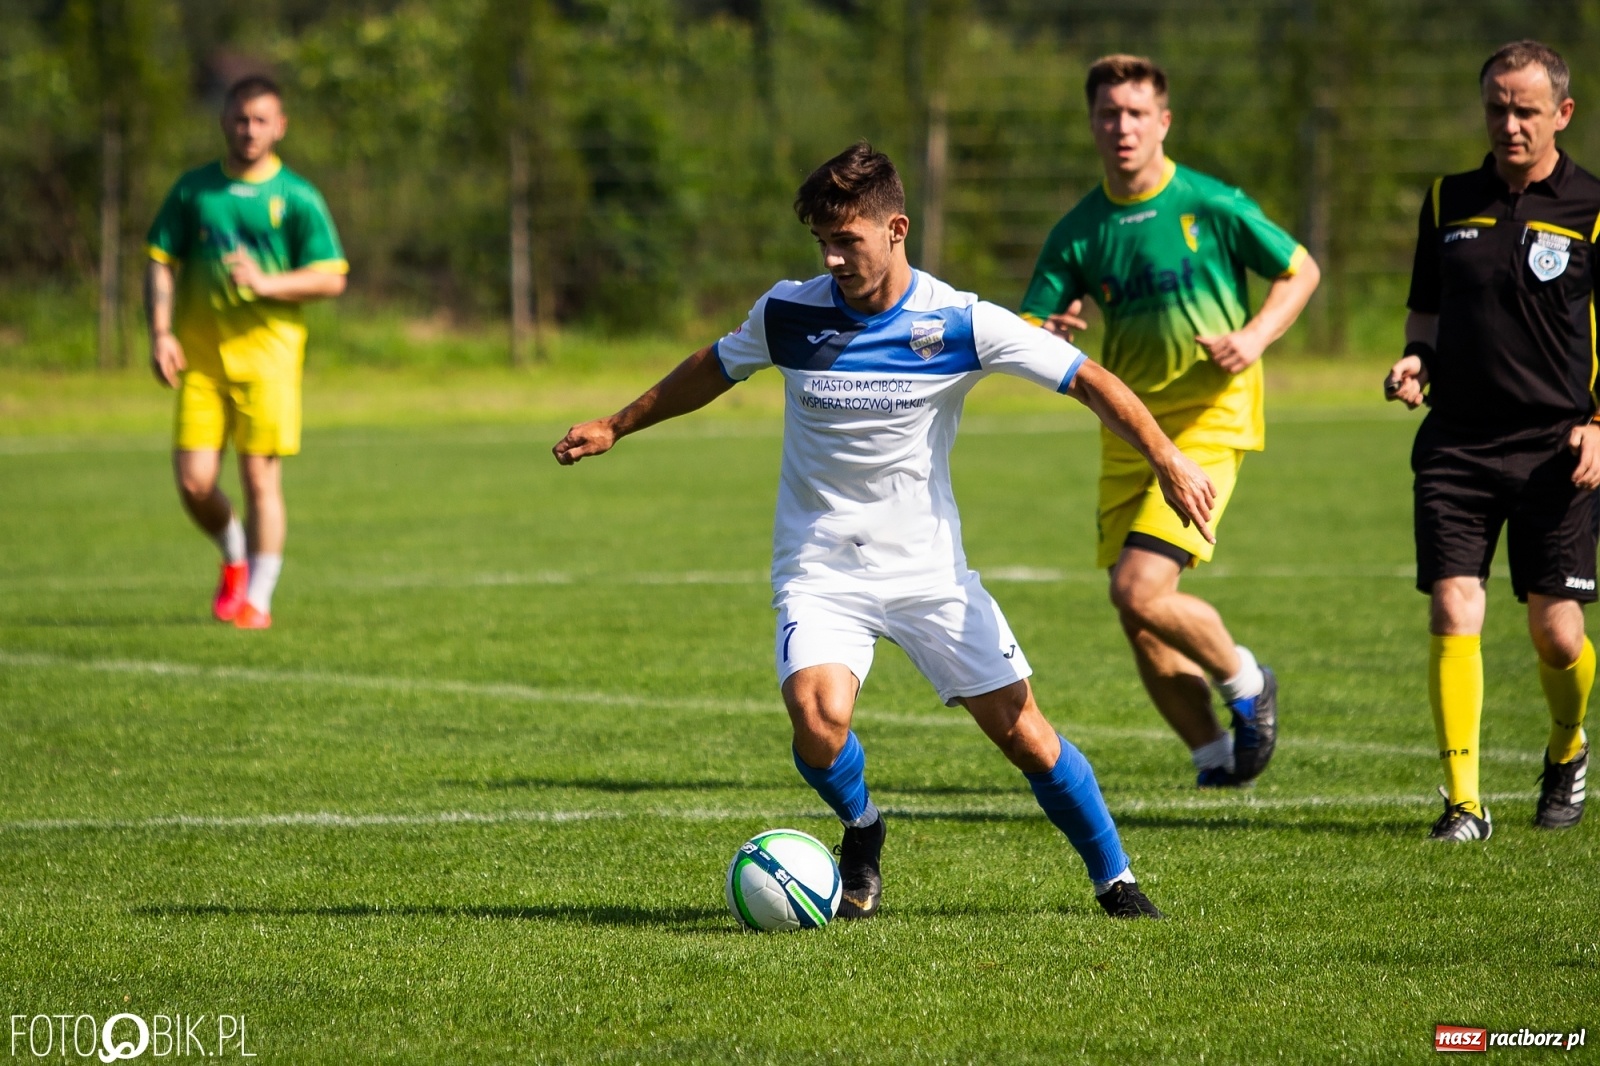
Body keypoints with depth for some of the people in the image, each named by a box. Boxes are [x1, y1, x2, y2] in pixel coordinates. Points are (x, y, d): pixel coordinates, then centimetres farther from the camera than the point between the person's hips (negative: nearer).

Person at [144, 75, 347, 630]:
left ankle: (257, 599, 4)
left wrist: (264, 283, -17)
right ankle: (235, 558, 25)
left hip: (267, 353, -2)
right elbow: (161, 262, 11)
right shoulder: (193, 189, 9)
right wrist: (161, 333, -3)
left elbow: (331, 278, -2)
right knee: (194, 483, -4)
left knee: (261, 479, -6)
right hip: (200, 355, 2)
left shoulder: (298, 198, 1)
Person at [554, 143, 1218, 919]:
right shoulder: (788, 313, -6)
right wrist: (616, 427, 21)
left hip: (929, 565, 0)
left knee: (1021, 731, -4)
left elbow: (1087, 380, -7)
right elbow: (711, 371, 15)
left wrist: (1166, 459, -19)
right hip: (819, 567, 0)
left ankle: (1114, 878, 18)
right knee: (818, 717, -26)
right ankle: (860, 831, 7)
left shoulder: (960, 324, -11)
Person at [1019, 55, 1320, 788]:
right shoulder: (1078, 232, 4)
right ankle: (1213, 755, 21)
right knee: (1138, 617, 4)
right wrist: (1047, 334, -21)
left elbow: (1301, 272, 4)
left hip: (1207, 421, -5)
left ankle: (1243, 682, 6)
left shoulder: (1211, 206, -7)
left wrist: (1256, 336, -13)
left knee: (1139, 589, -20)